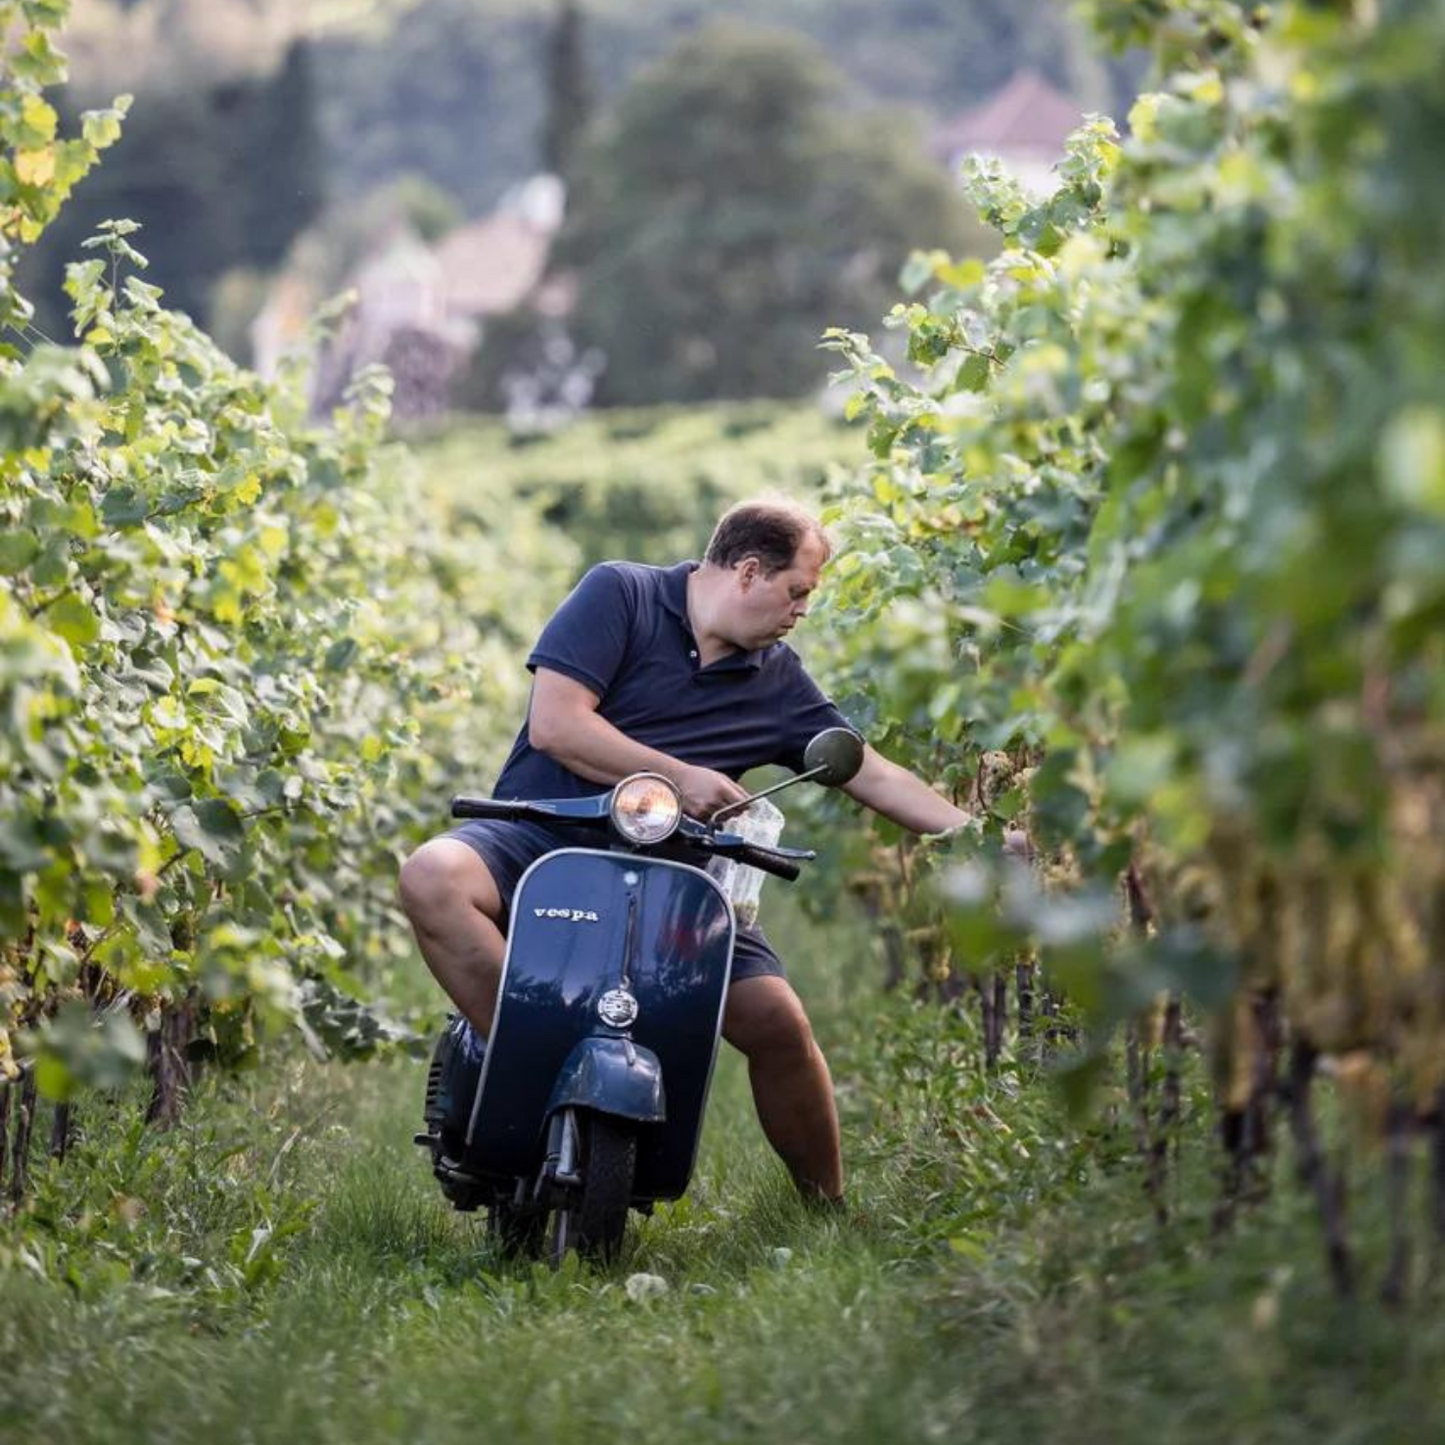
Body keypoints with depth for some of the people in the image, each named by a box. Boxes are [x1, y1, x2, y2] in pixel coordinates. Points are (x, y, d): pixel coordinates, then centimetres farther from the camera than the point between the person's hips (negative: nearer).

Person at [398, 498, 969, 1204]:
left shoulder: (779, 681, 11)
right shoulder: (620, 593, -3)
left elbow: (874, 775, 15)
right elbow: (553, 724, -12)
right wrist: (679, 778, -14)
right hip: (541, 832, -3)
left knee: (776, 1020, -14)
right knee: (433, 878, -36)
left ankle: (827, 1206, 7)